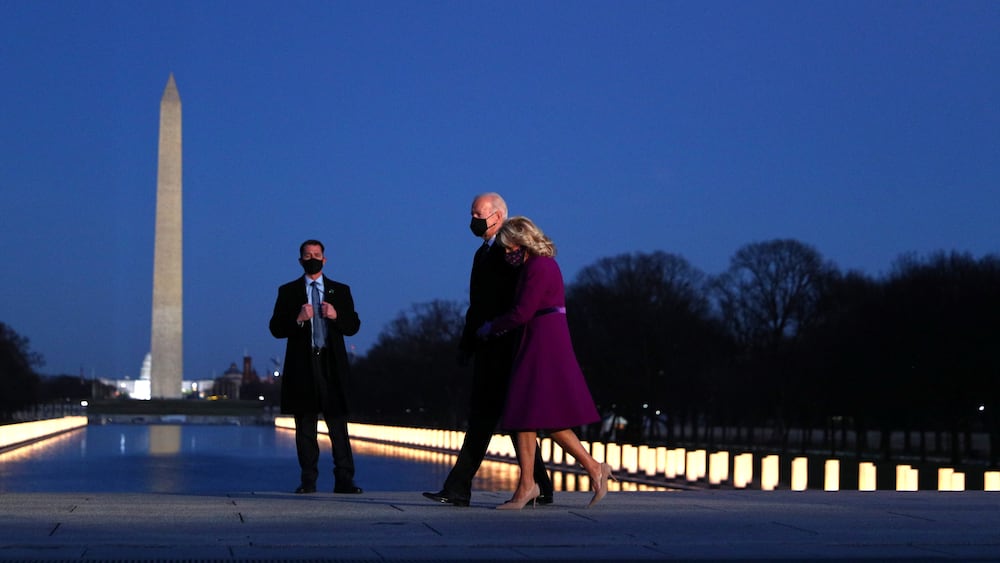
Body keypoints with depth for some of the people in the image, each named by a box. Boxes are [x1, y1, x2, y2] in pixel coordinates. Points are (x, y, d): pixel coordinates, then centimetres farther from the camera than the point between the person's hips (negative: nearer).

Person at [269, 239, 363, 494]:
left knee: (338, 425, -5)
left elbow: (353, 326, 9)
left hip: (332, 365, 0)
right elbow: (276, 328, 2)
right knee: (305, 427, 2)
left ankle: (344, 479, -6)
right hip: (302, 365, 0)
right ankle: (308, 480, 6)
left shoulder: (340, 291, 13)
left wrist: (336, 316, -10)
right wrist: (298, 319, -15)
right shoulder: (288, 291, 9)